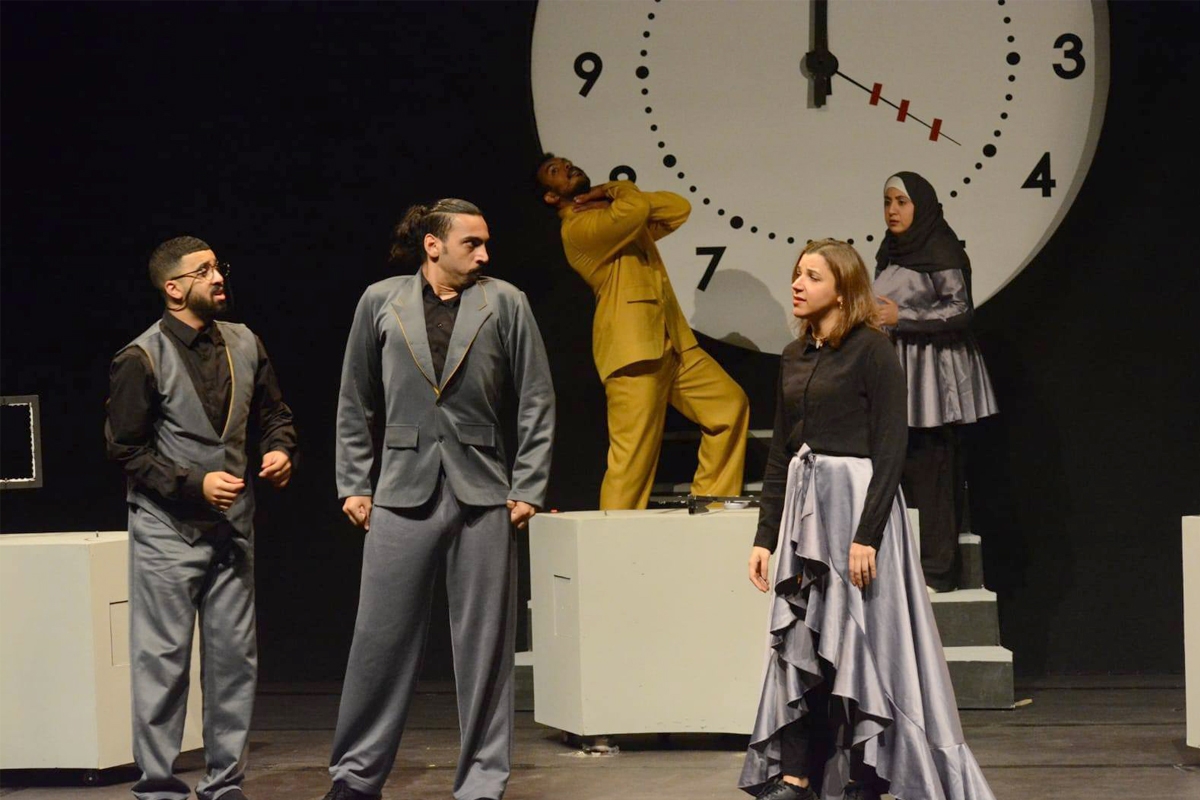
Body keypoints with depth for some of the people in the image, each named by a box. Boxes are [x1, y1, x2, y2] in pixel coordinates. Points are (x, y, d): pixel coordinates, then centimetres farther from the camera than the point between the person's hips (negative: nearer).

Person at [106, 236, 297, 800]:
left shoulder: (243, 344, 9)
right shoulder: (141, 359, -8)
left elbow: (274, 413, 20)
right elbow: (125, 449, -9)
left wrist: (280, 450, -2)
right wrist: (195, 484, -16)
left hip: (232, 529, 6)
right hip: (167, 531, -6)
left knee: (235, 658, 7)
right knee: (163, 660, -3)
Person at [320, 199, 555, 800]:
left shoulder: (505, 304, 5)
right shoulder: (381, 302, 6)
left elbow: (536, 403, 6)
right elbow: (355, 404, 11)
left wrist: (527, 488, 1)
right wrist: (354, 485, 6)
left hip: (482, 494, 0)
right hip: (402, 491, 0)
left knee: (484, 644, 2)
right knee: (380, 638, 1)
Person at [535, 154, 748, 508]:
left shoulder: (615, 213, 22)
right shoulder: (578, 227, -7)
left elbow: (679, 208, 13)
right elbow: (636, 209, -22)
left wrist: (611, 191, 6)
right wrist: (621, 192, 2)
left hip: (672, 342, 9)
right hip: (633, 348, -9)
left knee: (729, 403, 11)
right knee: (634, 455, -12)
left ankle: (712, 507, 18)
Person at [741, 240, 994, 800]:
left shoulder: (872, 351, -8)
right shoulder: (794, 358, 12)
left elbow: (890, 448, -13)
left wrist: (867, 534, -20)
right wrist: (765, 536, 11)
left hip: (857, 501, -7)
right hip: (802, 505, 7)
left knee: (856, 642, -3)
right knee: (798, 643, 5)